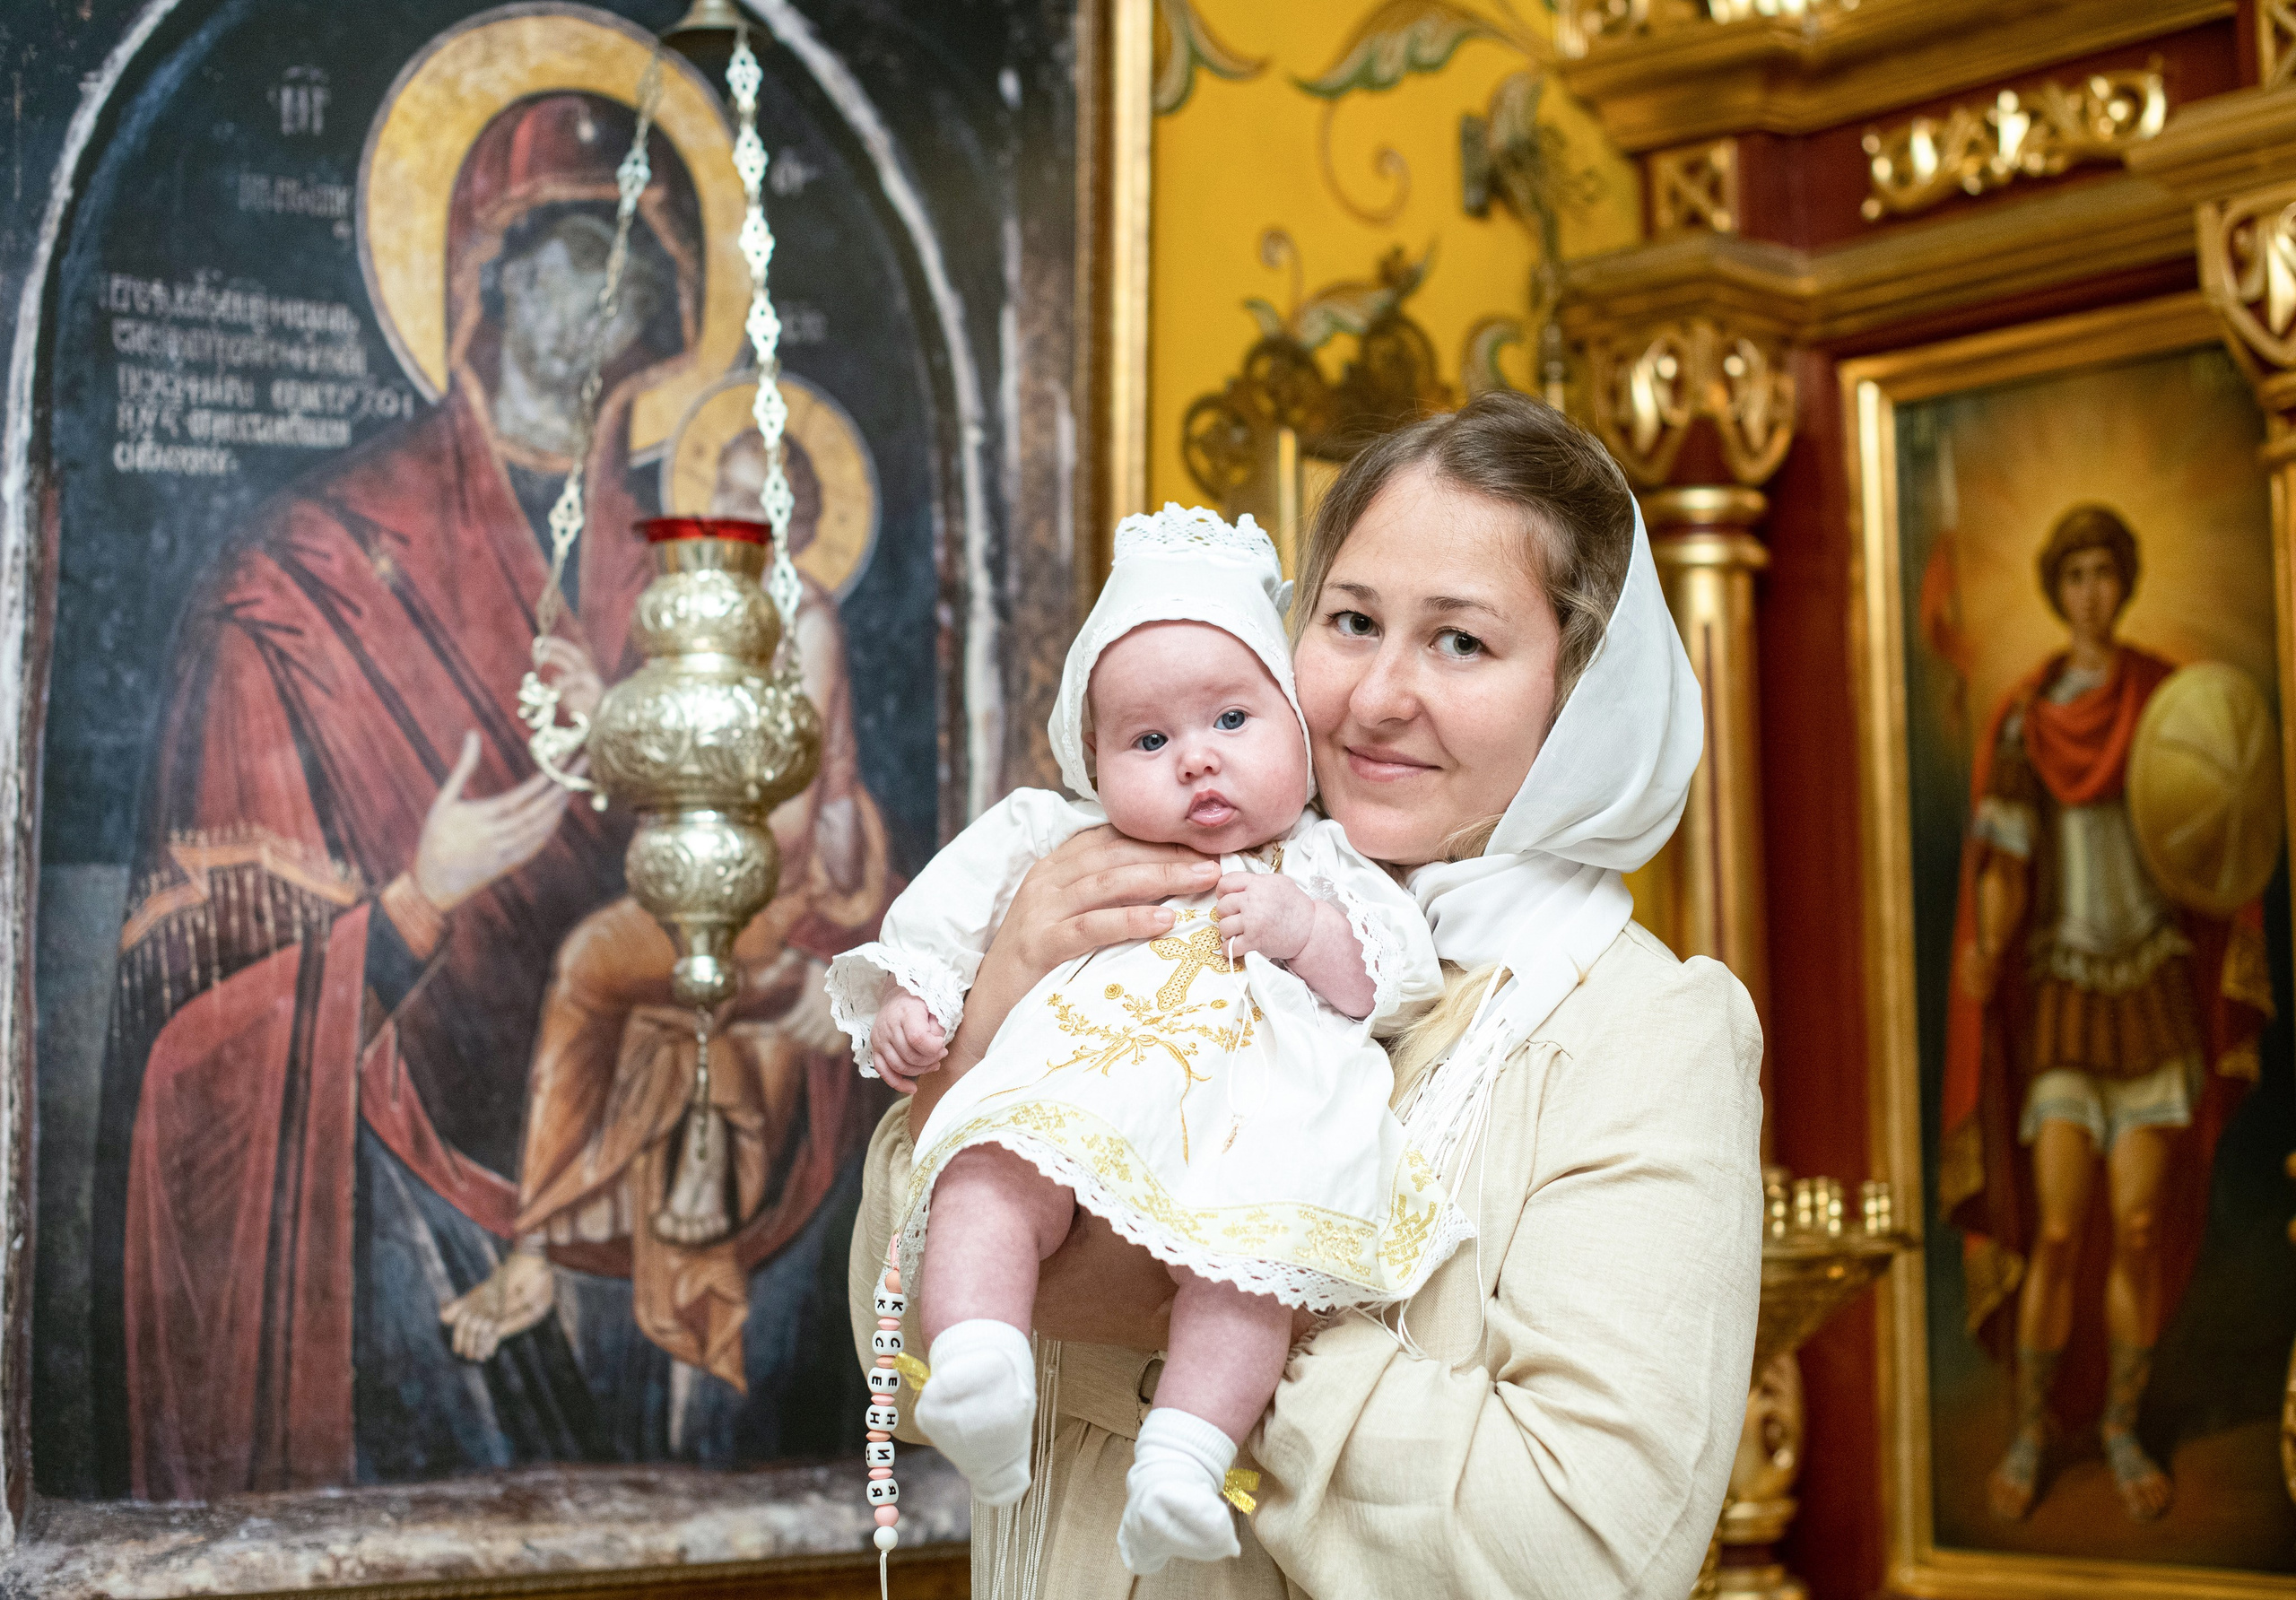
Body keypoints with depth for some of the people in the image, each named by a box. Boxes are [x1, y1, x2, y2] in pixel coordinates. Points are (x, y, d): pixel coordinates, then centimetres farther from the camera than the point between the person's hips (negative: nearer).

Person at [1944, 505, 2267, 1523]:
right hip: (2059, 1001, -1)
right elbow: (2006, 862, -8)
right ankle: (2032, 1431, 10)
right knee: (2056, 1231, -5)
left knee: (2140, 1229, -2)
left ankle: (2122, 1427, 14)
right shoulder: (2023, 718, -2)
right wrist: (1985, 952, -27)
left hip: (2153, 995, 1)